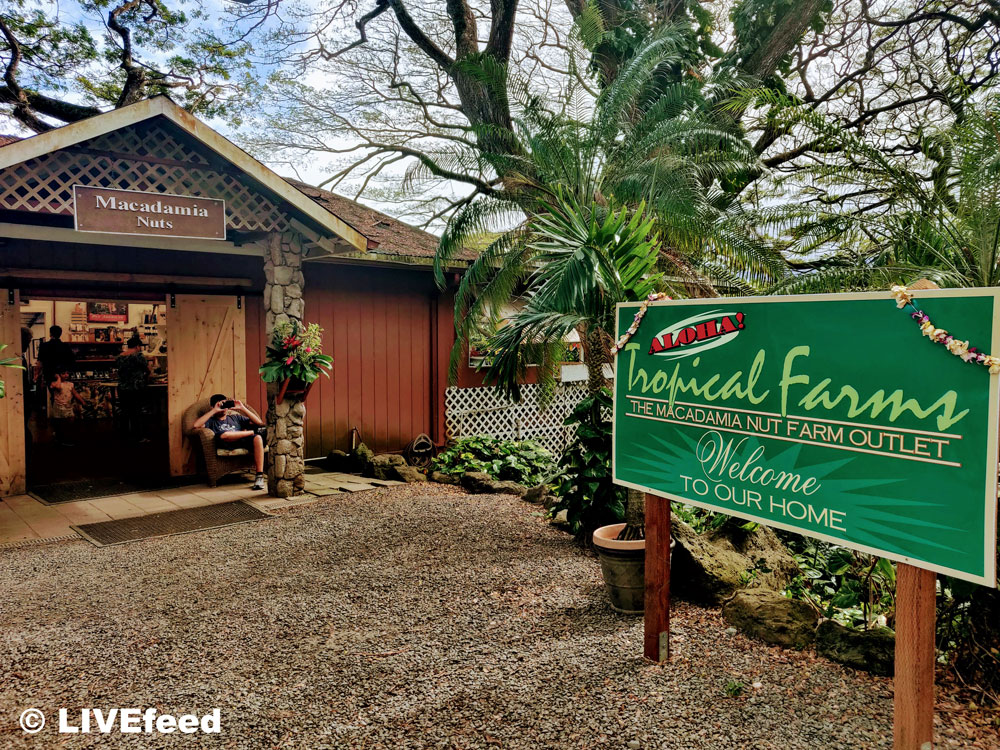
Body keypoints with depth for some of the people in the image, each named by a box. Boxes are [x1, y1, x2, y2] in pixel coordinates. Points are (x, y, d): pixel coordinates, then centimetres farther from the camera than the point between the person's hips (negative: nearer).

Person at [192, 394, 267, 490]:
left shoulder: (235, 417, 32)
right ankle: (252, 432, -14)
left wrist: (242, 408, 15)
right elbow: (196, 425, 0)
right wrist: (214, 411, 4)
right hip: (228, 445, -2)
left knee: (257, 438, -33)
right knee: (222, 435, -38)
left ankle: (259, 476, -34)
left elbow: (259, 422, 21)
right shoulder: (211, 421, 24)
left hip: (243, 442, 2)